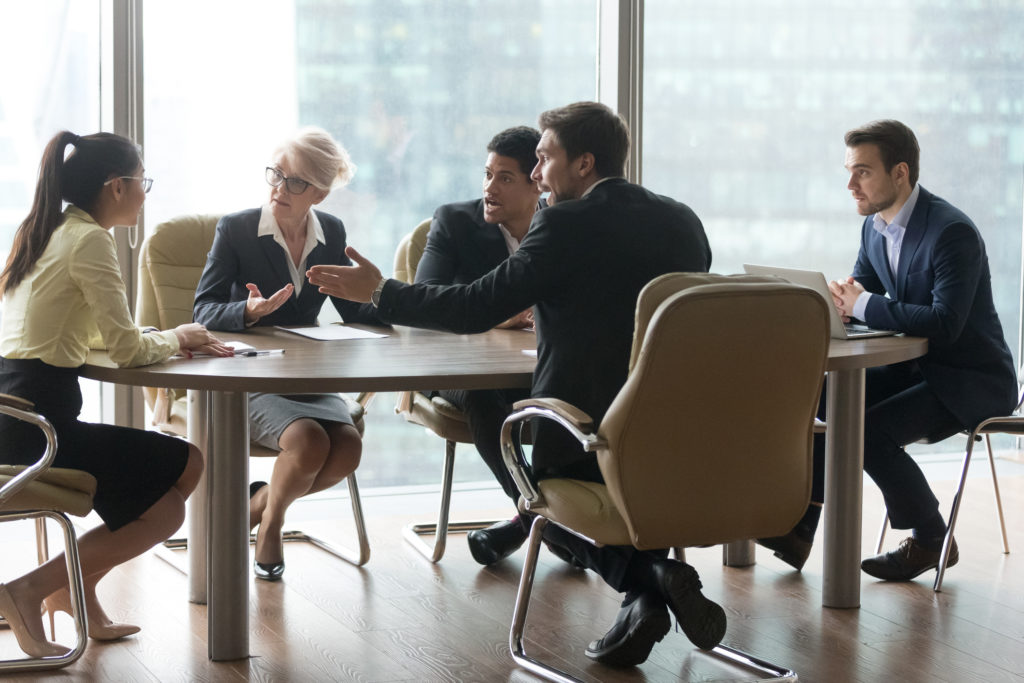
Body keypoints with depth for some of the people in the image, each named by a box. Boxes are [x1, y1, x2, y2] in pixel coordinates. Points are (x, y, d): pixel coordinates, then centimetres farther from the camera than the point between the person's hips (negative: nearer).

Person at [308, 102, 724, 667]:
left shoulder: (566, 225, -12)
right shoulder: (682, 221, 8)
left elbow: (475, 309, -12)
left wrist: (379, 292, -1)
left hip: (589, 436, -6)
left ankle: (647, 578, -3)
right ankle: (649, 587, 8)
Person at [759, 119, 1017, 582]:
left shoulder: (953, 232, -24)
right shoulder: (875, 227, 4)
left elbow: (944, 323, -32)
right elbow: (860, 291, 12)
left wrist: (861, 305, -27)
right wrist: (836, 299, -14)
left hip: (972, 381, -9)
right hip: (915, 369, 9)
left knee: (870, 432, -25)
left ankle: (930, 540, -4)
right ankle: (798, 528, -2)